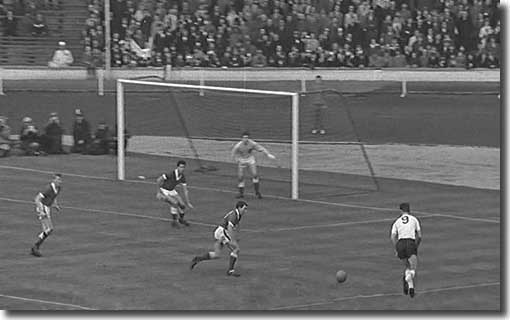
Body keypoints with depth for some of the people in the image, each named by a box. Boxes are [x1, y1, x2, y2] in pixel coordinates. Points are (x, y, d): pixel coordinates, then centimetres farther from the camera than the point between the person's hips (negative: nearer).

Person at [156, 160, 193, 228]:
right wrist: (158, 192, -26)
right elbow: (159, 180, -24)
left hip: (171, 191, 6)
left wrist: (188, 203, -5)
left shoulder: (182, 178, -10)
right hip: (163, 191, -6)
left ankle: (181, 219, 30)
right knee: (174, 203, -26)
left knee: (182, 205, 0)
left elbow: (185, 190, -3)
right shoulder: (171, 174, -31)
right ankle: (174, 221, -8)